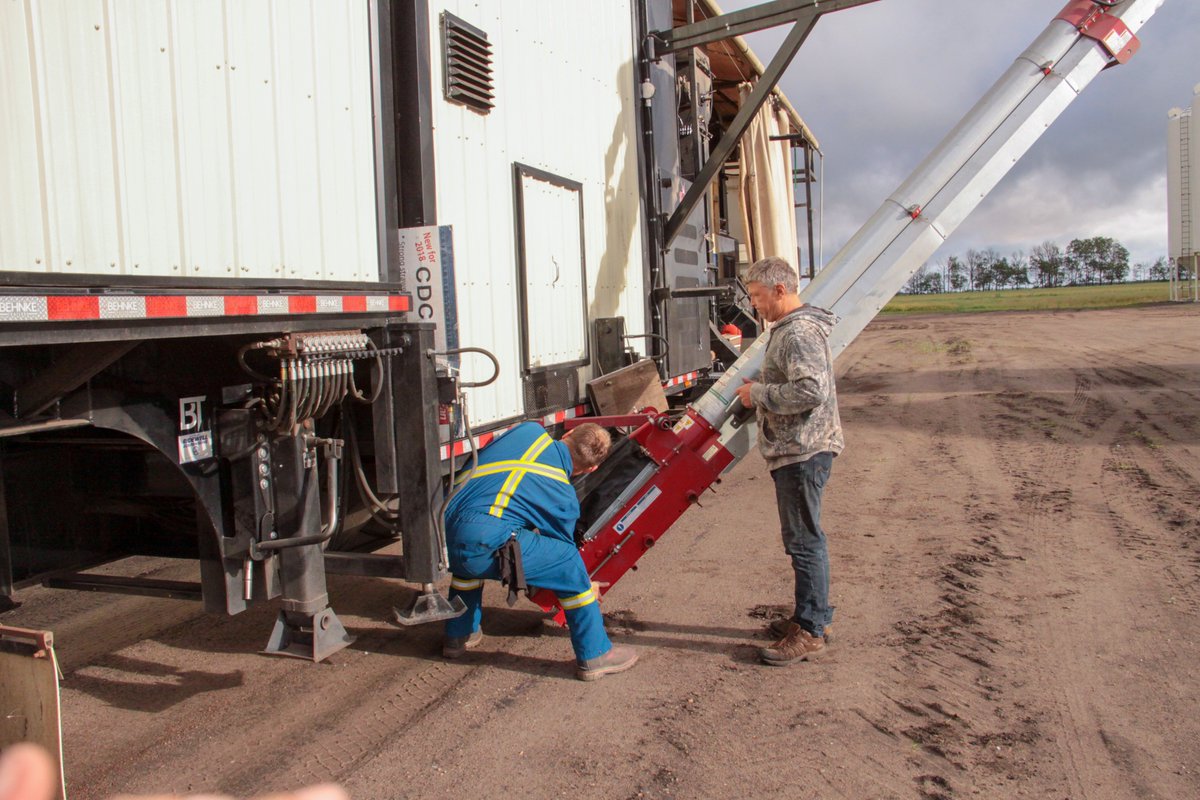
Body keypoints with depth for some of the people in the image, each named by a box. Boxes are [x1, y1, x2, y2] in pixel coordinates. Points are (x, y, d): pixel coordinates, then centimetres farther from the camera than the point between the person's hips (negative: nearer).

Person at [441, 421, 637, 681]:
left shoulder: (529, 430, 17)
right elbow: (564, 549, 23)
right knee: (570, 564, 9)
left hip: (445, 535, 6)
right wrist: (588, 586, 43)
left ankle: (457, 637, 51)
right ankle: (594, 656, 18)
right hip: (488, 543, -6)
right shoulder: (564, 496, 10)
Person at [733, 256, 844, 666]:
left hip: (802, 451, -11)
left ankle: (810, 632, 5)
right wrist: (761, 389, 12)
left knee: (804, 540, -4)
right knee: (803, 538, 18)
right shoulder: (789, 328, 17)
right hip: (796, 449, 11)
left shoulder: (799, 332, -17)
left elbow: (811, 390, -28)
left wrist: (759, 395, -17)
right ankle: (812, 616, 29)